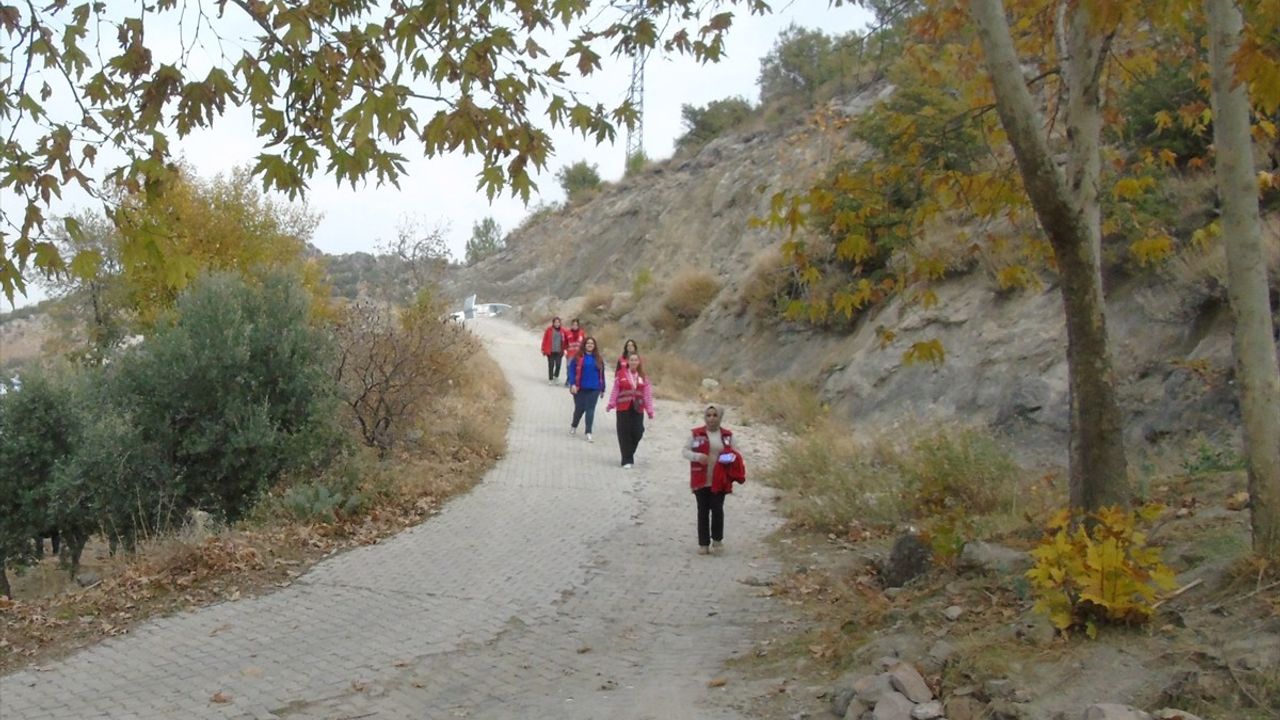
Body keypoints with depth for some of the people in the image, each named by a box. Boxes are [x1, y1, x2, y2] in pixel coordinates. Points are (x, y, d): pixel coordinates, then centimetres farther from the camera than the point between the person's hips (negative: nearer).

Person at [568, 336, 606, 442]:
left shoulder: (598, 359, 6)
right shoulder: (578, 357, -3)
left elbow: (601, 374, 11)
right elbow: (571, 370, -5)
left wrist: (602, 388, 11)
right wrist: (572, 384, -15)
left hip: (594, 389, 1)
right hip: (580, 389, -1)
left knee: (590, 409, -3)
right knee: (579, 408, 9)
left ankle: (588, 433, -3)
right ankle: (573, 426, 37)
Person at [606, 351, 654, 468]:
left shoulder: (643, 376, 7)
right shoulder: (621, 374, 0)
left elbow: (647, 394, 5)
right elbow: (615, 390, 1)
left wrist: (650, 410, 1)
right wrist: (611, 404, -8)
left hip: (638, 409, 2)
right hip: (623, 408, -2)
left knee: (637, 432, -2)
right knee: (625, 433, 0)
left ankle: (630, 453, 25)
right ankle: (627, 460, 7)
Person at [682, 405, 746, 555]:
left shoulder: (727, 435, 4)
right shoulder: (697, 434, 0)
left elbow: (735, 453, 12)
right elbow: (685, 451, 2)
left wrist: (732, 458, -12)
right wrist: (697, 456, -17)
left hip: (720, 481, 0)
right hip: (701, 480, 0)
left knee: (717, 510, -3)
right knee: (703, 511, 7)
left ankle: (717, 540, 17)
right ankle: (703, 543, 17)